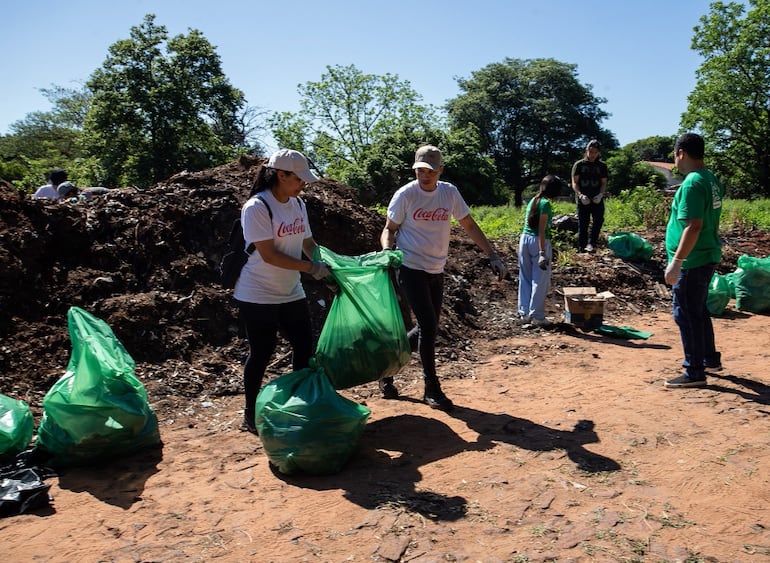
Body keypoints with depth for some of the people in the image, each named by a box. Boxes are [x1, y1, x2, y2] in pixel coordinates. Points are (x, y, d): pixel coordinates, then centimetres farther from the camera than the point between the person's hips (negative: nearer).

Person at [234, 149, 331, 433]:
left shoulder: (297, 204, 5)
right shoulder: (256, 207, -18)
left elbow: (308, 243, 12)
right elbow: (268, 255, -23)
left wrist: (329, 268, -1)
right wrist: (310, 267, -23)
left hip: (291, 294, 7)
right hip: (258, 296, -7)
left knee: (304, 346, 10)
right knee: (261, 353, 3)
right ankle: (251, 414, 22)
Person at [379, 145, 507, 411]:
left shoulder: (450, 192, 2)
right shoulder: (405, 195, -9)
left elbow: (469, 225, 9)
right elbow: (389, 229, -1)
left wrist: (492, 255, 4)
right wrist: (387, 251, -22)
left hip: (436, 271, 6)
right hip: (411, 269, -5)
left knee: (426, 329, 10)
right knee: (428, 326, -10)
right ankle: (432, 388, 6)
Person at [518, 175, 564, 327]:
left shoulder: (533, 200, 10)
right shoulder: (545, 203, -13)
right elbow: (542, 230, -18)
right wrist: (542, 253, -20)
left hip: (524, 239, 8)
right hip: (538, 242, -8)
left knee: (525, 279, 12)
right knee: (540, 281, 2)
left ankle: (524, 313, 18)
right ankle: (537, 316, 7)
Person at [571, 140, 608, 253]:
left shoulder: (602, 166, 13)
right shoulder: (579, 165, 6)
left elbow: (604, 183, 11)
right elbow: (574, 183, 1)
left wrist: (600, 194, -9)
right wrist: (581, 195, -16)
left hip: (597, 199, 1)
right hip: (583, 200, -1)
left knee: (599, 220, -20)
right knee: (582, 225, 1)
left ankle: (591, 243, -13)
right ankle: (581, 249, 9)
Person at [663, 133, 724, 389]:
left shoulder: (692, 184, -20)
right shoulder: (712, 179, 10)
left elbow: (693, 226, -26)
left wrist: (676, 262, -25)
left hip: (692, 261, -10)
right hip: (708, 255, 10)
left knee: (687, 314, -1)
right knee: (699, 310, 22)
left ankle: (694, 373, 7)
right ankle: (711, 359, 36)